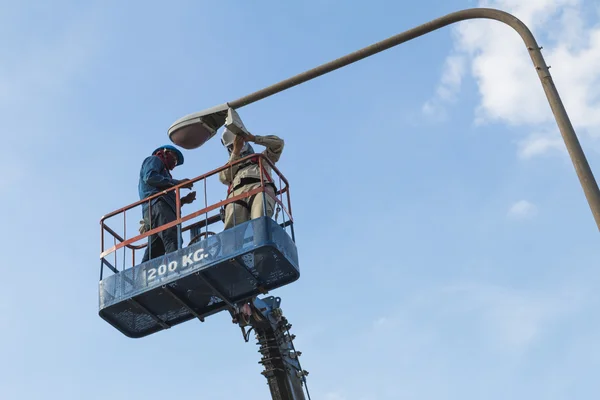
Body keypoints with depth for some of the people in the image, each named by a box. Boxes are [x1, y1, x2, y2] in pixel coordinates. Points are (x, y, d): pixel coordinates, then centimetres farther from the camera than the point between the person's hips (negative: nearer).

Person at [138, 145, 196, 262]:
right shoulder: (154, 160, 19)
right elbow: (150, 177, -5)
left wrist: (183, 200, 18)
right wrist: (177, 182, -2)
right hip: (157, 205, -9)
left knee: (155, 251, -6)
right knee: (173, 240, -30)